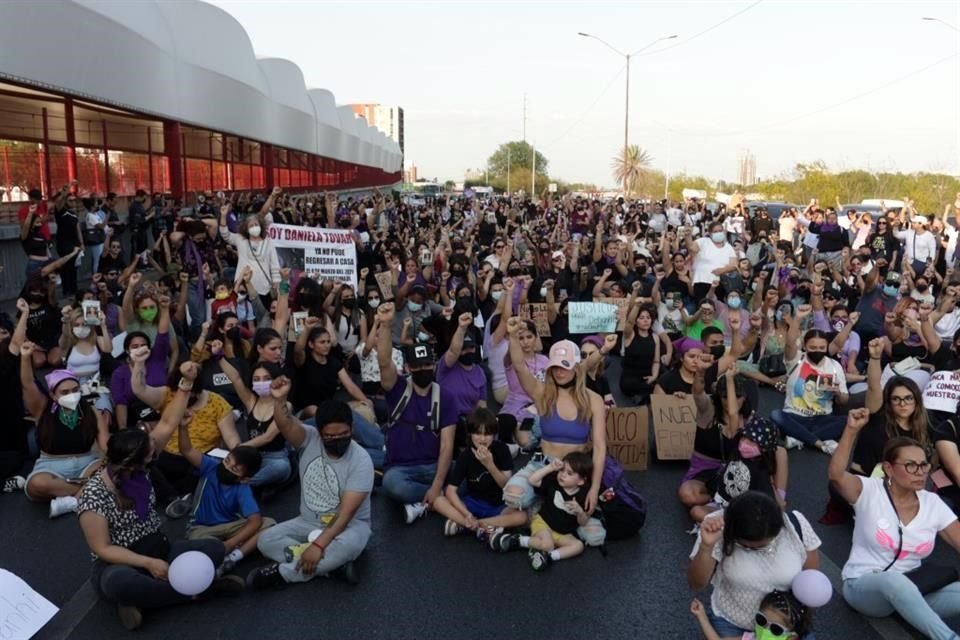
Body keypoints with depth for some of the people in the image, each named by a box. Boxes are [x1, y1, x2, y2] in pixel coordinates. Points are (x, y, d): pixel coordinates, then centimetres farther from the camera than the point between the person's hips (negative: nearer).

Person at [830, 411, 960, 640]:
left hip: (911, 591, 4)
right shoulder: (869, 491, -12)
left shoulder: (933, 503, 2)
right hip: (864, 587, -4)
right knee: (893, 580, -39)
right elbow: (836, 475, -32)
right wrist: (851, 430, -40)